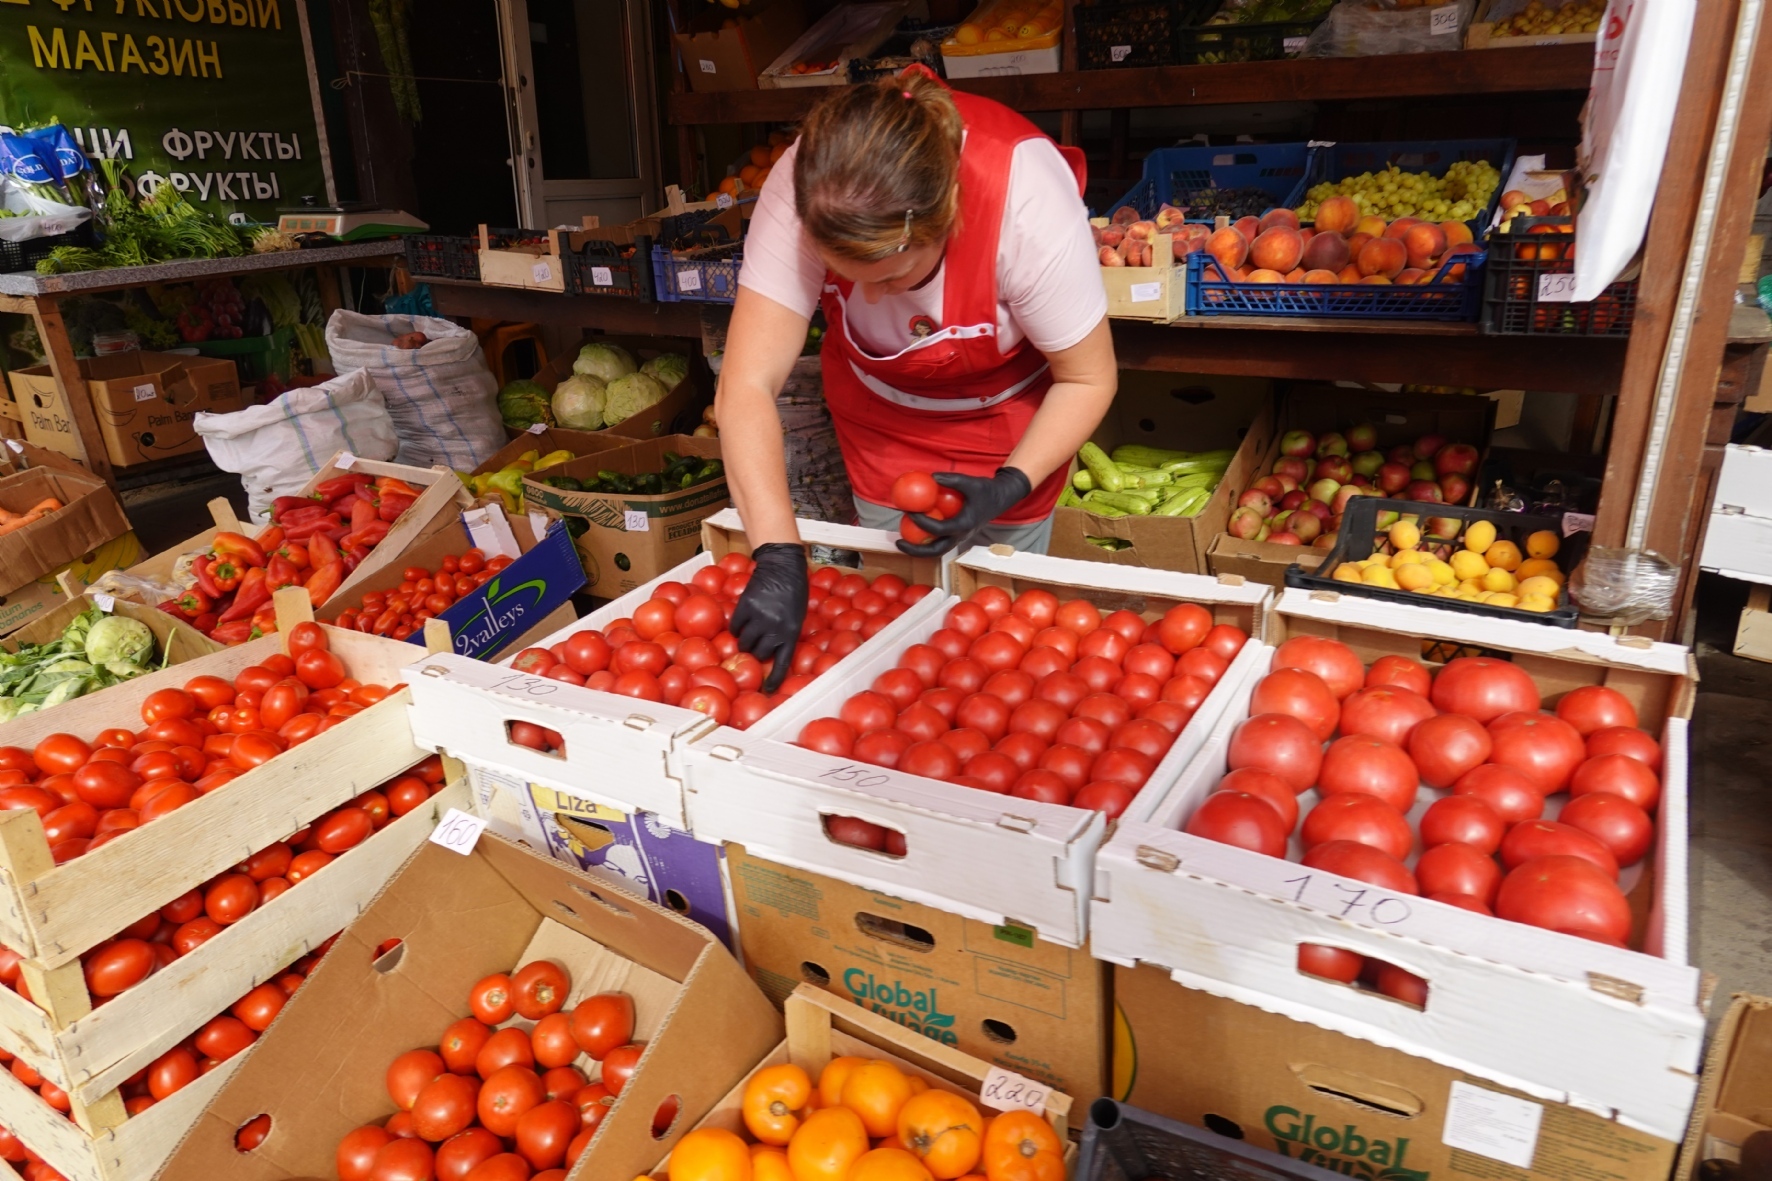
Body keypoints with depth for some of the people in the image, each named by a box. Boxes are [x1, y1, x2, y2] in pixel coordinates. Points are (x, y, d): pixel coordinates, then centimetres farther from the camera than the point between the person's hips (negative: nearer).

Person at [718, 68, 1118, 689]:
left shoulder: (1028, 201, -37)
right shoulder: (800, 190, -33)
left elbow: (1087, 379, -22)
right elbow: (747, 385, -35)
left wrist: (1010, 488, -35)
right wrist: (778, 558, -44)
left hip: (1010, 411, -1)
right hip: (879, 411, 2)